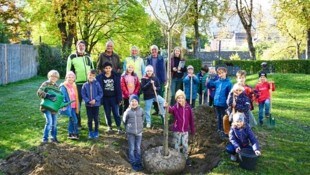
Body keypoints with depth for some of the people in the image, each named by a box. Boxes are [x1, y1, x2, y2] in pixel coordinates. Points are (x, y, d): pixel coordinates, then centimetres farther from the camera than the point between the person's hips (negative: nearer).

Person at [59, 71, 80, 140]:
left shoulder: (74, 86, 11)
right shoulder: (63, 86, -10)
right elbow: (62, 97, -14)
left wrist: (77, 107, 15)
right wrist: (64, 106, -21)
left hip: (73, 106, 7)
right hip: (68, 107, -7)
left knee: (71, 120, 13)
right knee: (74, 120, -10)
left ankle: (70, 134, 23)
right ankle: (76, 134, 0)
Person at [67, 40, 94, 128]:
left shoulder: (88, 56, 13)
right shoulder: (72, 57, -1)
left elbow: (92, 68, 20)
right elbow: (68, 71, 0)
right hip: (77, 84, -4)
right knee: (77, 104, 3)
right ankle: (77, 123, 13)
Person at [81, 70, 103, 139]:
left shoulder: (97, 84, -8)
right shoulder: (85, 85, -3)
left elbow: (101, 93, -6)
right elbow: (83, 94, -2)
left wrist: (95, 100, -16)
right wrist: (88, 101, -14)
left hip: (96, 104, -1)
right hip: (88, 105, 1)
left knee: (96, 119, 7)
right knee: (89, 119, 9)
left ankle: (96, 132, 22)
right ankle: (90, 132, 22)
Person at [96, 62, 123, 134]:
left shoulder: (116, 76, -4)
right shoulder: (100, 77, -4)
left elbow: (118, 88, -3)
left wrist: (119, 98, -4)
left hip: (113, 97, -1)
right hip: (105, 98, 1)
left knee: (116, 113, 0)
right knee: (107, 113, 12)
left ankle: (119, 127, 9)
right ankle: (109, 126, 26)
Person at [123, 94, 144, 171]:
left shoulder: (141, 110, -7)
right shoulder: (128, 111, -13)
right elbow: (124, 121, 2)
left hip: (139, 132, 2)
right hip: (130, 133, -2)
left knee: (138, 148, 12)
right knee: (131, 148, 4)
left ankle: (138, 162, 25)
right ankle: (133, 163, 17)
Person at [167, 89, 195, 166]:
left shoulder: (188, 107, -4)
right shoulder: (175, 107, -12)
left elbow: (191, 119, 3)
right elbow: (171, 109, -37)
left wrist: (192, 130, 7)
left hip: (185, 130, 2)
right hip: (177, 130, -2)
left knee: (185, 145, 10)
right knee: (177, 145, 10)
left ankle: (186, 158, 30)